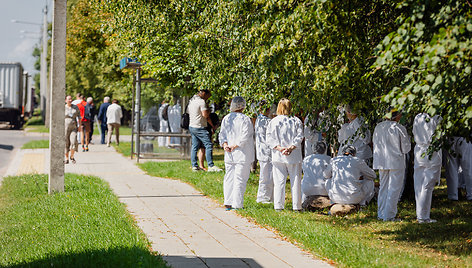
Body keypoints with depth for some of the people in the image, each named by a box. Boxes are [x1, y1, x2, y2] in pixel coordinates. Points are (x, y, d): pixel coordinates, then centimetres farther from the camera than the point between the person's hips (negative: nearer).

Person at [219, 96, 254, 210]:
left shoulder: (226, 119, 9)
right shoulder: (245, 119, -9)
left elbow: (222, 134, 6)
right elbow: (245, 135, -16)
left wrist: (225, 144, -5)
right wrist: (235, 146, -11)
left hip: (229, 154, 5)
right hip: (242, 154, -5)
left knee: (229, 178, 11)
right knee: (240, 179, -1)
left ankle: (228, 202, 8)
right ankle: (237, 204, -2)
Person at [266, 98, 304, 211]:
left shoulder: (273, 122, 3)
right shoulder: (296, 121, 2)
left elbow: (269, 138, -4)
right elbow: (299, 136, -7)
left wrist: (279, 148, -10)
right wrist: (291, 148, -12)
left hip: (278, 156, 1)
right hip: (294, 157, -1)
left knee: (279, 182, 4)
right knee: (295, 181, 5)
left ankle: (278, 206, 2)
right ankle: (296, 206, 4)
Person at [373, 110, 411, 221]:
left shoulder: (378, 127, 3)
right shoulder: (399, 129, -13)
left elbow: (375, 144, 10)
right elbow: (406, 148, -7)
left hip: (381, 162, 6)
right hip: (396, 162, -6)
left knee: (383, 187, 15)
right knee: (394, 189, 0)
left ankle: (381, 214, 17)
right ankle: (389, 215, -1)